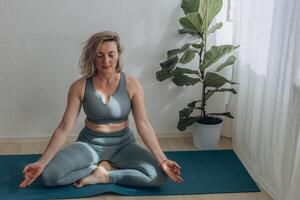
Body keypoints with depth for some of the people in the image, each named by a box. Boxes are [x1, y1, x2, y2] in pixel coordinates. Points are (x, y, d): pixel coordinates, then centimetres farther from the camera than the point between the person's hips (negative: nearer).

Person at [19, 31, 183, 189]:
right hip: (89, 144, 0)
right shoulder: (80, 87, -11)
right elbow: (65, 128, -12)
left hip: (123, 144, 0)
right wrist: (41, 163, -21)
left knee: (159, 175, -26)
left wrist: (162, 160, -24)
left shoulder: (131, 85, -11)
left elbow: (143, 125, -13)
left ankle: (102, 176, -11)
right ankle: (104, 166, -8)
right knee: (48, 175, -23)